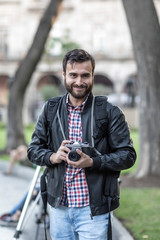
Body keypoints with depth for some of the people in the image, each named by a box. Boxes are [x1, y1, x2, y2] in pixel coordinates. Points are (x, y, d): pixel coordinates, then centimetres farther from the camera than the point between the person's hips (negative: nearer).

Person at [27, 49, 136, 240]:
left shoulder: (109, 112, -3)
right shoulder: (50, 109, 8)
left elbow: (128, 155, -5)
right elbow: (33, 149, 11)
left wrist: (92, 162, -19)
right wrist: (53, 157, -10)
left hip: (93, 210, -3)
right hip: (58, 207, 4)